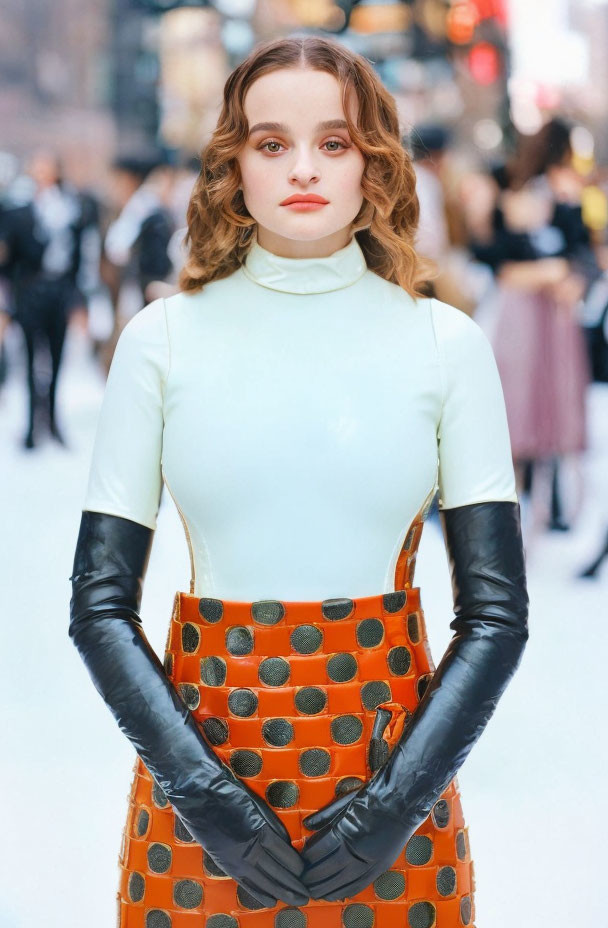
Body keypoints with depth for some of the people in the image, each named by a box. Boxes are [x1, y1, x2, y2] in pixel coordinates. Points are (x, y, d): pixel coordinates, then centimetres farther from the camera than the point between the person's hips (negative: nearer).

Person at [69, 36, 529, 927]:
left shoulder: (446, 342, -1)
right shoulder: (164, 336, -2)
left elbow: (498, 610, -2)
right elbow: (99, 604, -2)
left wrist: (398, 801, -10)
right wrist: (202, 790, -11)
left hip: (394, 746, 0)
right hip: (204, 742, 0)